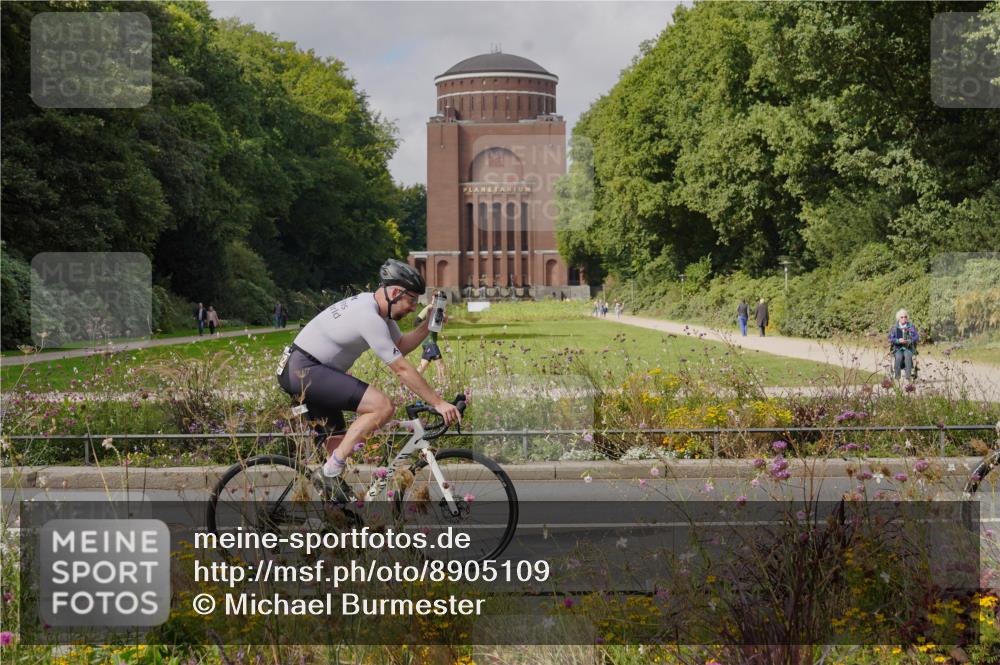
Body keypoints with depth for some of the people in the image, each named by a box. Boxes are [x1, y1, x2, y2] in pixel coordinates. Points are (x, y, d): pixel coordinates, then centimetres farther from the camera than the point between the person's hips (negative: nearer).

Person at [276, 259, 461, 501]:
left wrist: (428, 325, 0)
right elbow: (402, 370, -23)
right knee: (382, 406, -21)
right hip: (305, 371, -11)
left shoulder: (379, 308, 8)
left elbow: (401, 346, 16)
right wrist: (439, 403, -20)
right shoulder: (369, 318, -22)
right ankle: (330, 472, -15)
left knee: (338, 441, 17)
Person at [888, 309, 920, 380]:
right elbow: (890, 339, 2)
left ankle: (908, 376, -40)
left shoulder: (911, 327, 10)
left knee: (907, 355, -36)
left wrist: (909, 341, -17)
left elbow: (917, 337, 3)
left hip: (908, 348, 0)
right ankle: (897, 377, -33)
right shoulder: (894, 328, 9)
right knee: (899, 357, -35)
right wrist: (898, 340, -18)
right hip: (897, 348, 0)